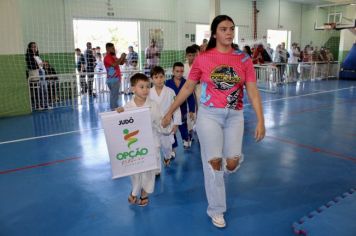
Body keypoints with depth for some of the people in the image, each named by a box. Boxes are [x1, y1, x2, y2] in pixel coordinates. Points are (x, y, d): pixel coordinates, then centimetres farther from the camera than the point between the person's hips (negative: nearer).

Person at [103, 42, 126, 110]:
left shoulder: (113, 56, 15)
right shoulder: (107, 57, -13)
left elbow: (121, 63, 21)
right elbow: (114, 65, -27)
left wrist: (123, 57, 1)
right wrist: (121, 57, -17)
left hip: (116, 79, 9)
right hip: (112, 80, -9)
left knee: (115, 95, 14)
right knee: (114, 96, -8)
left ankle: (115, 108, 21)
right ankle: (113, 109, -4)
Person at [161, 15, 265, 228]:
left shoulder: (244, 59, 0)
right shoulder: (203, 59, -4)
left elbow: (253, 92, -3)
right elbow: (188, 88, 4)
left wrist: (261, 121, -11)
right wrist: (170, 112, 6)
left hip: (235, 116, 2)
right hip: (209, 115, -2)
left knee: (232, 164, -1)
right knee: (213, 162, 2)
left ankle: (214, 176, 39)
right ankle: (216, 210, 23)